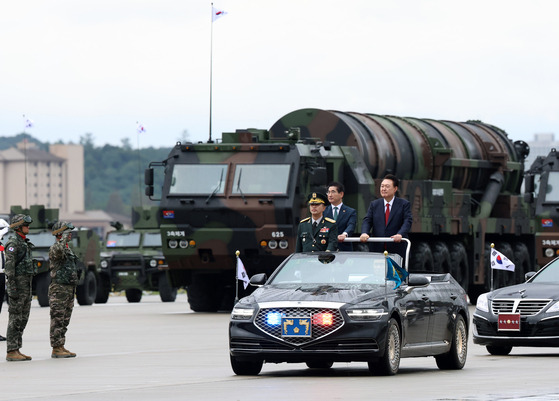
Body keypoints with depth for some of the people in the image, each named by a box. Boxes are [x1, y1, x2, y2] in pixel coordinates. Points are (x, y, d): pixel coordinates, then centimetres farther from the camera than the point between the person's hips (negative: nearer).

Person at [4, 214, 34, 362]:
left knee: (23, 318, 9)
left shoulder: (24, 243, 18)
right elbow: (9, 266, -17)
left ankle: (17, 350, 13)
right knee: (15, 319, -8)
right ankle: (11, 351, -7)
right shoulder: (13, 243, -11)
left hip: (26, 284, 9)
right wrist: (12, 287, -22)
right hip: (17, 283, -9)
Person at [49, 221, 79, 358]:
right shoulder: (54, 248, -10)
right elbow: (58, 251, -37)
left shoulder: (68, 249, 18)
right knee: (58, 320, -7)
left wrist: (73, 290, 24)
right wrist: (64, 238, -29)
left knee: (65, 321, 11)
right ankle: (56, 349, -7)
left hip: (69, 289, 9)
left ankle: (61, 347, 15)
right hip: (58, 289, -9)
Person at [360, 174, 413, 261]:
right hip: (377, 250, 2)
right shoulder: (374, 204, 13)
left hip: (396, 250, -2)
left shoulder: (404, 204, 3)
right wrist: (364, 233, -18)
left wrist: (400, 234, -28)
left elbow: (407, 221, -9)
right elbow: (367, 221, 4)